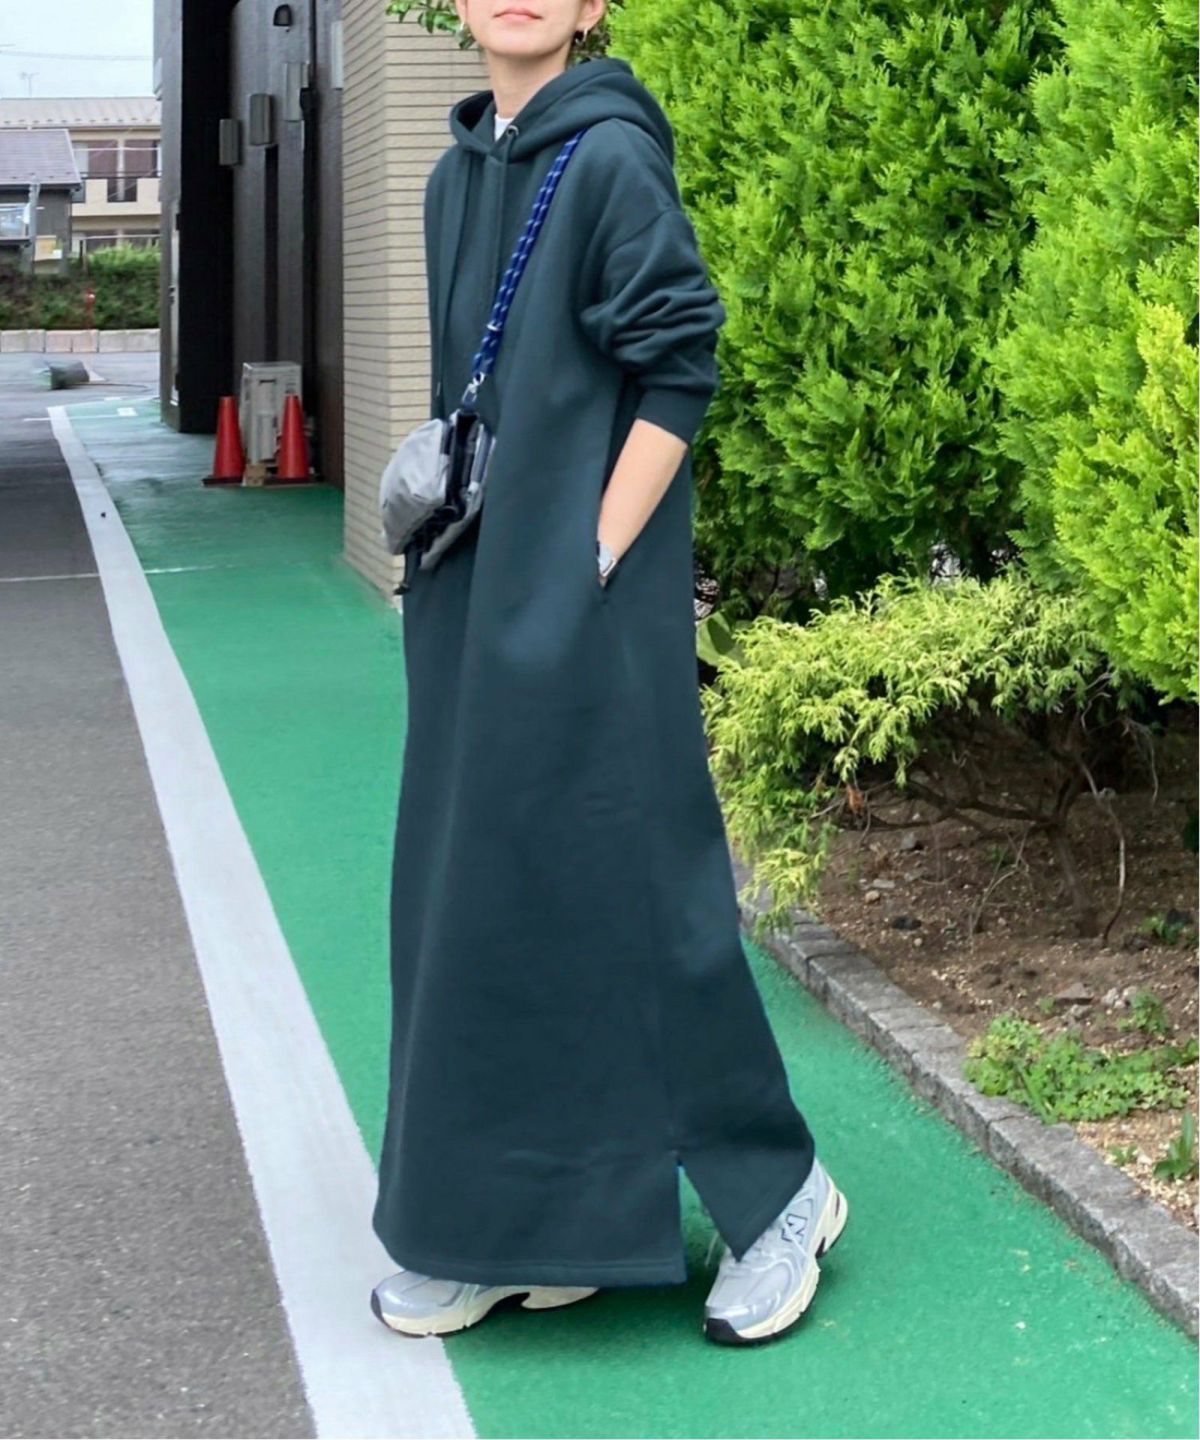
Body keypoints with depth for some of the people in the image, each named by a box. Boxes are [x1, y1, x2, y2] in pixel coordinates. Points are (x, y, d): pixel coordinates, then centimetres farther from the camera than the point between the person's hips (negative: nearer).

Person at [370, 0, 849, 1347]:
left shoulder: (611, 158, -11)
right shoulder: (457, 176, 13)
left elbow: (678, 372, -14)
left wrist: (591, 563, -16)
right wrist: (436, 510, 9)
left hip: (581, 612, -8)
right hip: (477, 605, 8)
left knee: (624, 888, -2)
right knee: (473, 893, 10)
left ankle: (778, 1193, 15)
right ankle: (500, 1228, 22)